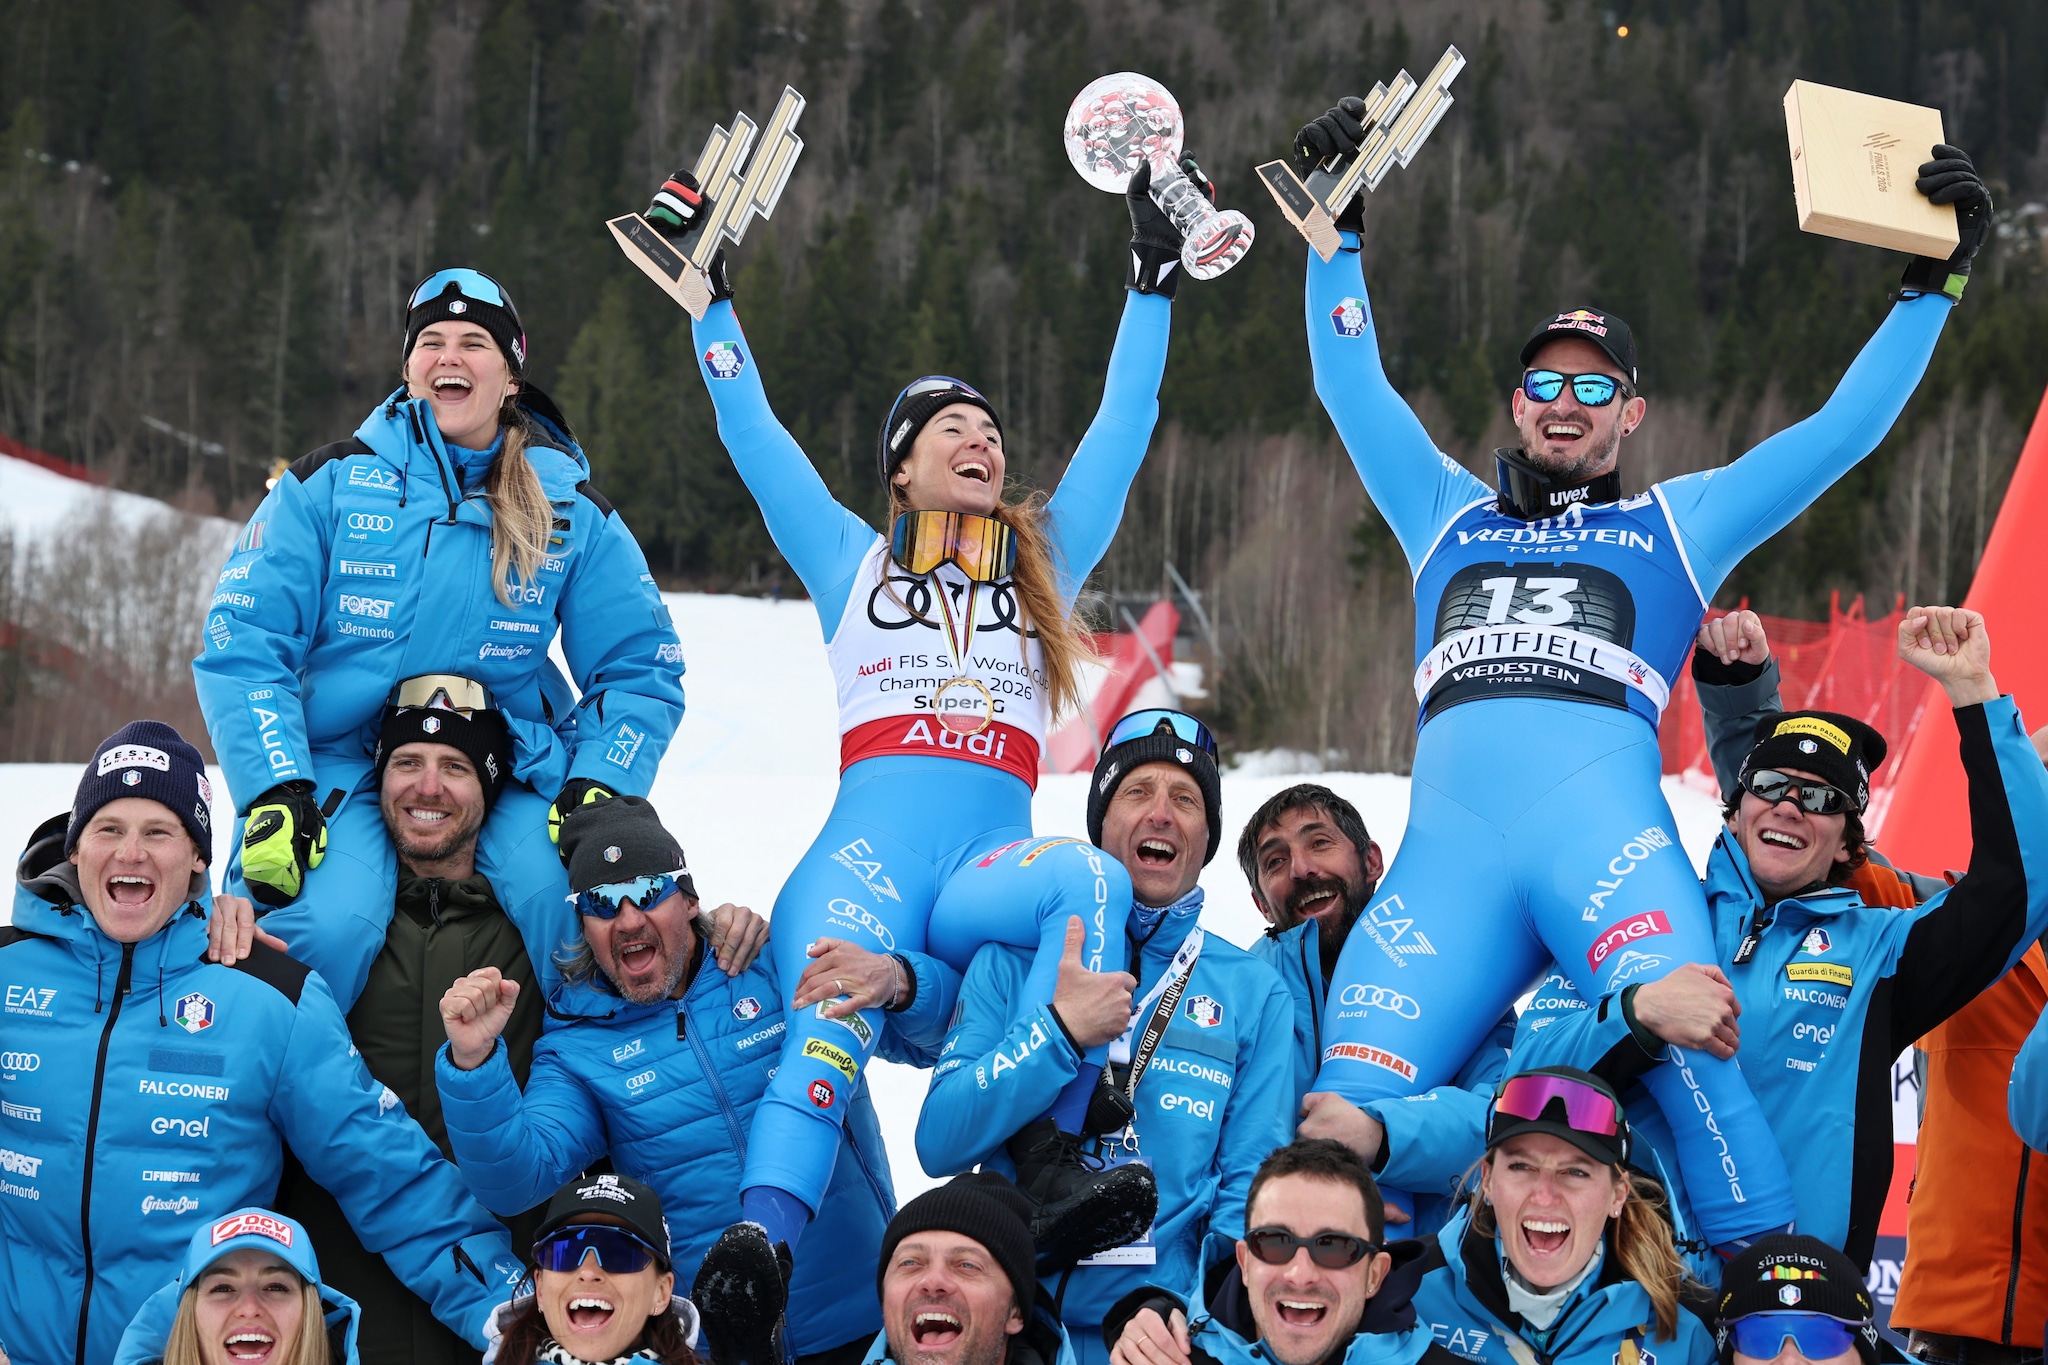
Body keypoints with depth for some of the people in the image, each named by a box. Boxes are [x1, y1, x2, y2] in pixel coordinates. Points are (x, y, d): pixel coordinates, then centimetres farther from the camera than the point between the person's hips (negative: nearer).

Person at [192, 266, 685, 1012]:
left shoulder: (572, 510, 5)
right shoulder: (330, 485, -1)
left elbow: (639, 668, 10)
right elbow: (243, 646, -3)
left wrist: (598, 792, -8)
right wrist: (273, 792, -16)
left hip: (509, 766, 1)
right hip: (340, 765, -1)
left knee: (556, 892, -29)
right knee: (332, 921, -30)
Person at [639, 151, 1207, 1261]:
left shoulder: (1044, 567, 26)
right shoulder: (853, 564, 22)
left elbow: (1122, 431, 24)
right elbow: (750, 432, 20)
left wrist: (1152, 276, 23)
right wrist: (709, 291, 20)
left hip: (990, 865, 2)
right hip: (868, 851, -2)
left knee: (1092, 880, -34)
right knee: (828, 1028, -31)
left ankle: (1046, 1169, -41)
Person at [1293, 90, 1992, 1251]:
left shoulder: (1678, 525, 23)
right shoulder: (1452, 515, 30)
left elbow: (1843, 432, 21)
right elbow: (1352, 388, 29)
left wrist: (1932, 284, 18)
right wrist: (1338, 231, 26)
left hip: (1609, 837, -2)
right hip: (1448, 850, 3)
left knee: (1683, 1041, -28)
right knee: (1352, 1106, -15)